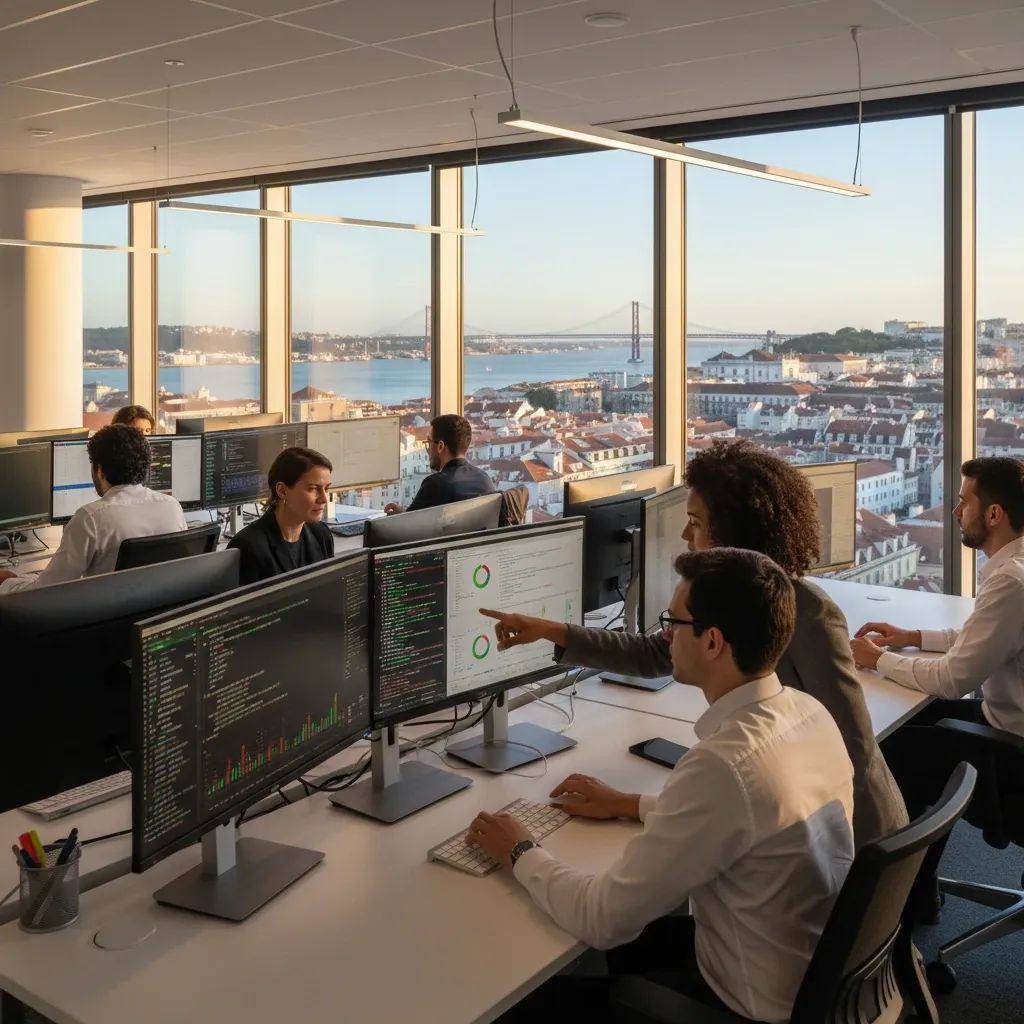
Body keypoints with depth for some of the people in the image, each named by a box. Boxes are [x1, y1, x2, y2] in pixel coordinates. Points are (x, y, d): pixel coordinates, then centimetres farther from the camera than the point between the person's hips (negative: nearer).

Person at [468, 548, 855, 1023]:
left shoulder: (724, 764, -34)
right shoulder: (809, 712, -7)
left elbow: (602, 920, -25)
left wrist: (520, 852, -9)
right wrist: (628, 805, 14)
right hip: (813, 968, 8)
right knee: (619, 948, 26)